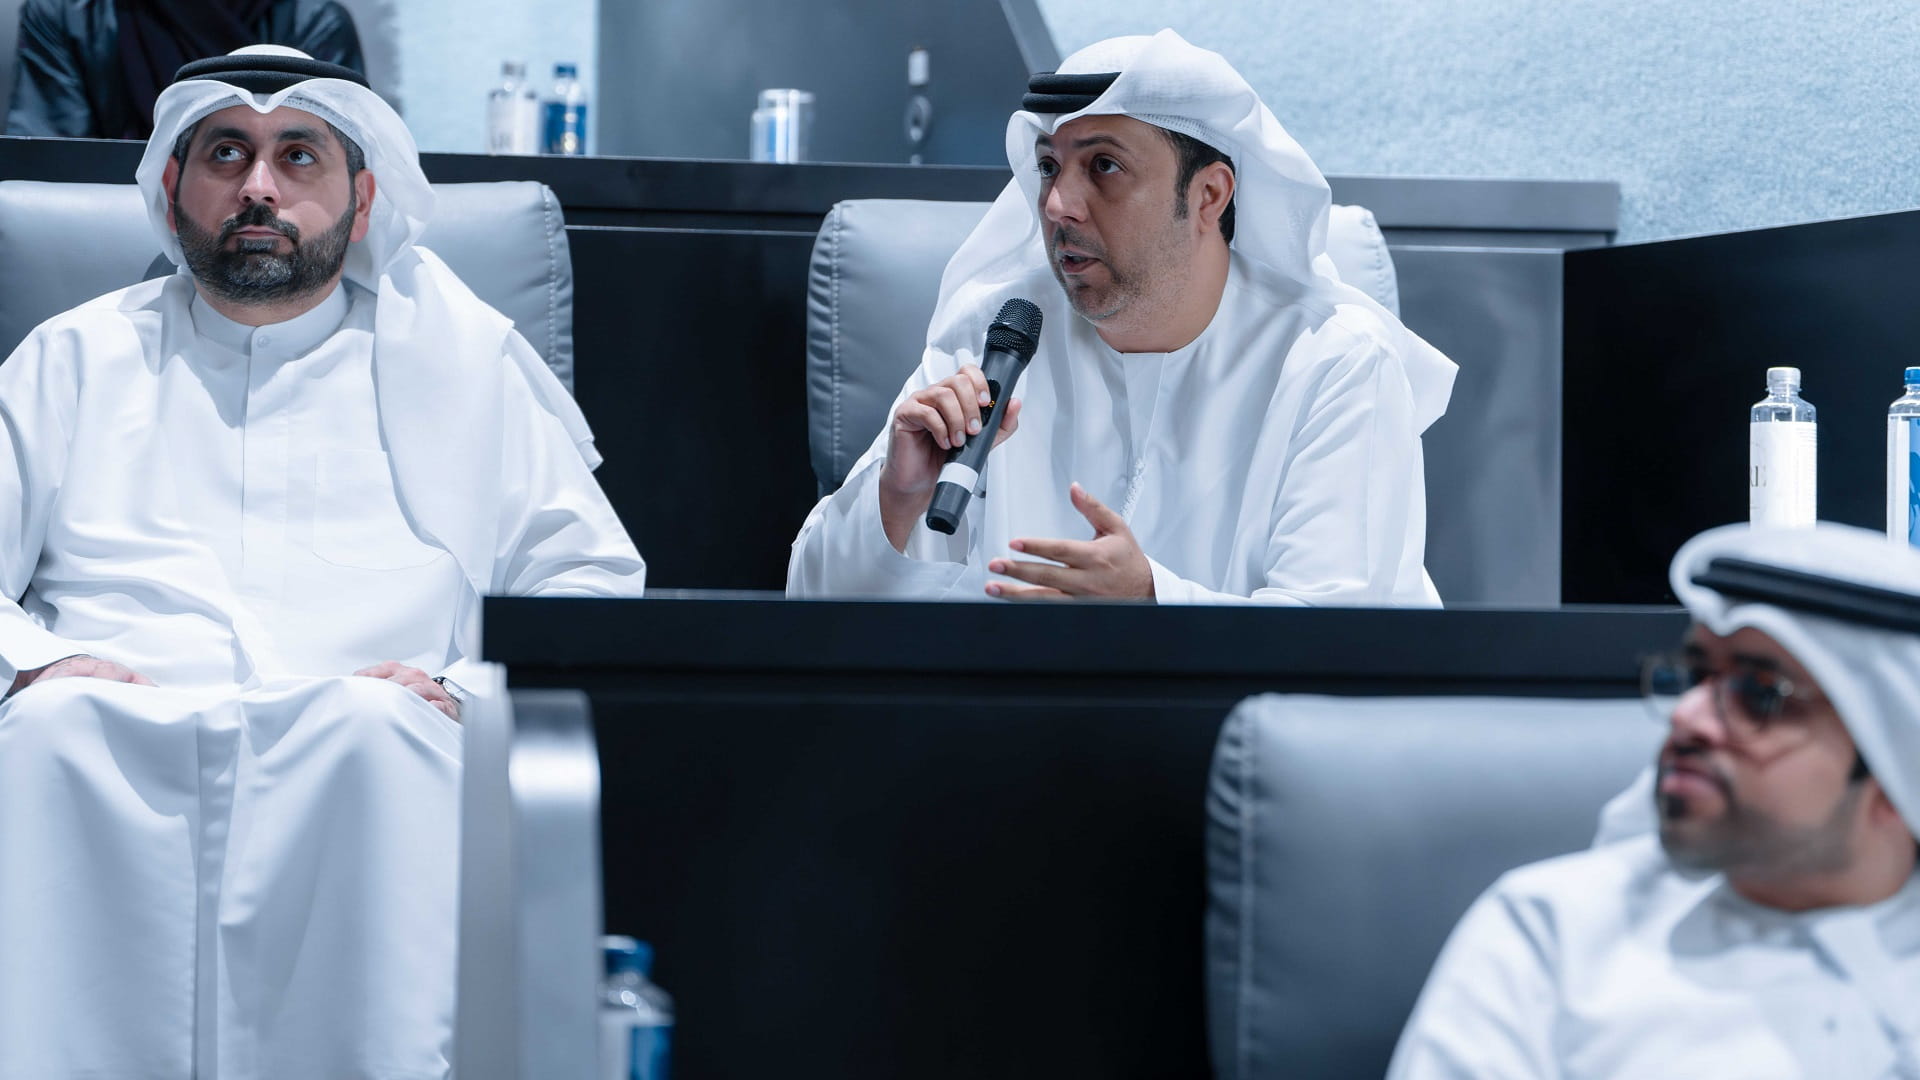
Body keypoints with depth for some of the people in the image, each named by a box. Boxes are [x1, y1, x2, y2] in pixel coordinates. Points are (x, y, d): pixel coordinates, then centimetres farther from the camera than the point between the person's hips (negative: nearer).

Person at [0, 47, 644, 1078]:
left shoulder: (462, 358, 23)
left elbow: (592, 585, 18)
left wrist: (467, 686, -2)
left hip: (362, 737, 0)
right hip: (111, 732, 1)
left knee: (376, 723, -38)